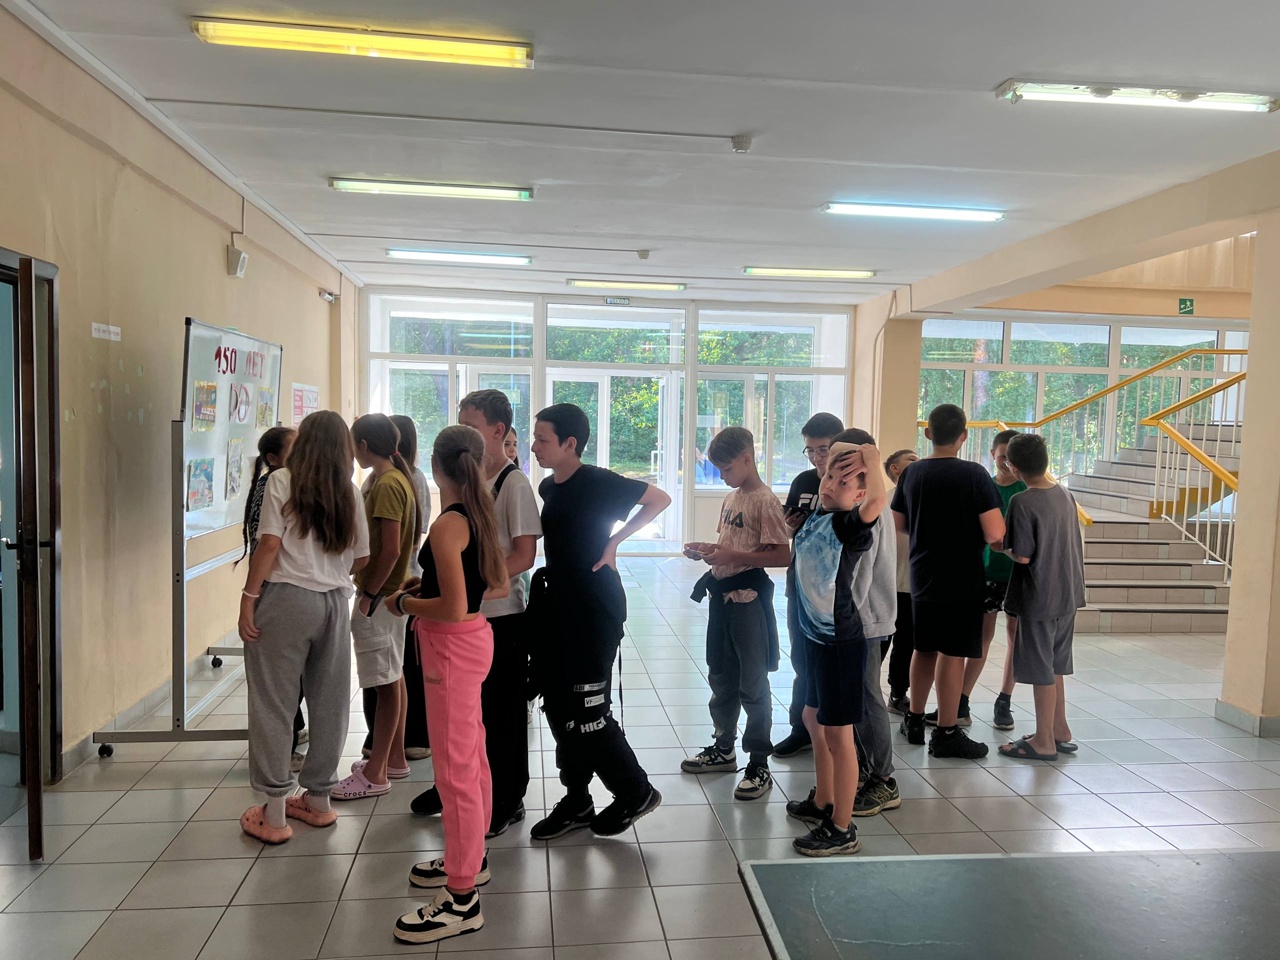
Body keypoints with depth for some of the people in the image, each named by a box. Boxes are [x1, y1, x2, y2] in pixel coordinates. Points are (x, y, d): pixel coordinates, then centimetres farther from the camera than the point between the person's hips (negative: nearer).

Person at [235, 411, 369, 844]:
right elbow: (361, 559, 9)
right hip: (335, 603, 4)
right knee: (328, 703, 12)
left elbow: (269, 546, -10)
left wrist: (249, 597, -6)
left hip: (287, 598, -4)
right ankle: (318, 800, 26)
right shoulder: (350, 492, 8)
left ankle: (274, 815, 10)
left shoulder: (282, 481, -2)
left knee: (273, 704, 5)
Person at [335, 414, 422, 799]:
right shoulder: (398, 478, 12)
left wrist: (368, 595, -18)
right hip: (391, 590, 10)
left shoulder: (386, 484, -18)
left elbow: (390, 550, -23)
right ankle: (395, 758, 27)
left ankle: (376, 774, 5)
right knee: (393, 677, 16)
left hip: (379, 595, -10)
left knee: (387, 683, -3)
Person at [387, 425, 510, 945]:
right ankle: (471, 856, 38)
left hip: (453, 648, -10)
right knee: (471, 756, 21)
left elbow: (453, 608, -23)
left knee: (454, 768, -3)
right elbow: (498, 586, 13)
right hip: (474, 639, 10)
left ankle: (462, 900, 6)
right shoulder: (479, 515, 6)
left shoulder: (447, 525, -20)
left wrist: (405, 603, -8)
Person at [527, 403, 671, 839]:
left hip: (595, 608, -8)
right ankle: (576, 802, 23)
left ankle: (636, 791, 15)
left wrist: (613, 541, -11)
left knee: (587, 709, -5)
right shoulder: (548, 487, 9)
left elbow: (659, 499, -9)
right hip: (557, 605, 8)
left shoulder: (597, 482, -14)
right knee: (559, 706, 10)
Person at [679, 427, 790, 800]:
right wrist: (708, 549, 3)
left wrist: (734, 557, -24)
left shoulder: (765, 501, -15)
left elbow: (783, 556, -20)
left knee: (753, 685, 0)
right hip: (722, 597, 9)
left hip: (749, 601, -9)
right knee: (721, 679, 18)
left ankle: (759, 766, 10)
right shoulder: (731, 499, 11)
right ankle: (723, 748, 33)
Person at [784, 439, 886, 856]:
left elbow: (877, 501, -39)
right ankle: (822, 802, 39)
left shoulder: (851, 526, -18)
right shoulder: (817, 517, 6)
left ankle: (842, 830, 11)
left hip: (841, 640, -9)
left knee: (837, 733, -1)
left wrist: (871, 459, -31)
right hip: (815, 634, 9)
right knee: (814, 719, 21)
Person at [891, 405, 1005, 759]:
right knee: (952, 653, 2)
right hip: (961, 580, -5)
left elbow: (899, 524, 10)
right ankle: (946, 733, 9)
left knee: (924, 648, 17)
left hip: (921, 576, 6)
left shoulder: (911, 472, 1)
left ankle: (914, 720, 28)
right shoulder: (974, 474, -15)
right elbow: (995, 534, -20)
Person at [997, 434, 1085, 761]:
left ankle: (1044, 741, 13)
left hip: (1039, 598, -8)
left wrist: (1001, 546, -3)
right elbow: (1073, 545, 13)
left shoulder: (1022, 502, -20)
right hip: (1068, 594, 8)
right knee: (1055, 666, 19)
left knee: (1041, 671, 3)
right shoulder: (1065, 494, 4)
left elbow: (1022, 556, -20)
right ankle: (1060, 730, 30)